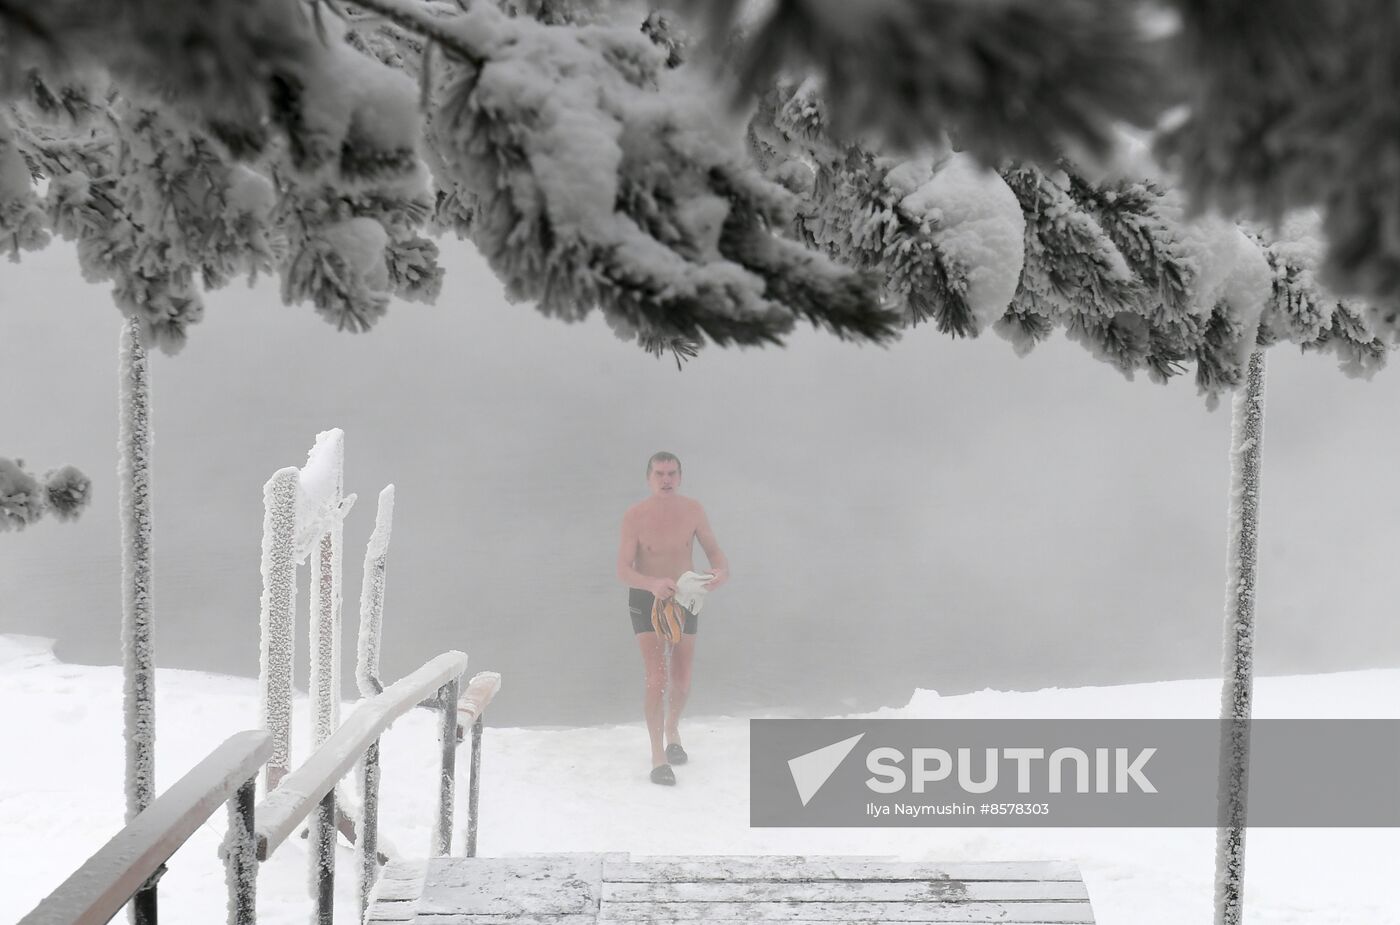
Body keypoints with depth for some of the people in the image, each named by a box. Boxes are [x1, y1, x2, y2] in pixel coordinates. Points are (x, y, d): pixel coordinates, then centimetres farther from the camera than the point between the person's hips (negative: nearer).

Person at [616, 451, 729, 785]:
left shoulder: (693, 510, -10)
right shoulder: (635, 516, -19)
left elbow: (713, 549, 0)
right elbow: (623, 570, -22)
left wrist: (721, 571, -24)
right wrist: (653, 583, -41)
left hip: (684, 597, 3)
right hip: (646, 598, -3)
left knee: (682, 681, 13)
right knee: (657, 679, -14)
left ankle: (673, 733, 42)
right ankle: (658, 758, -5)